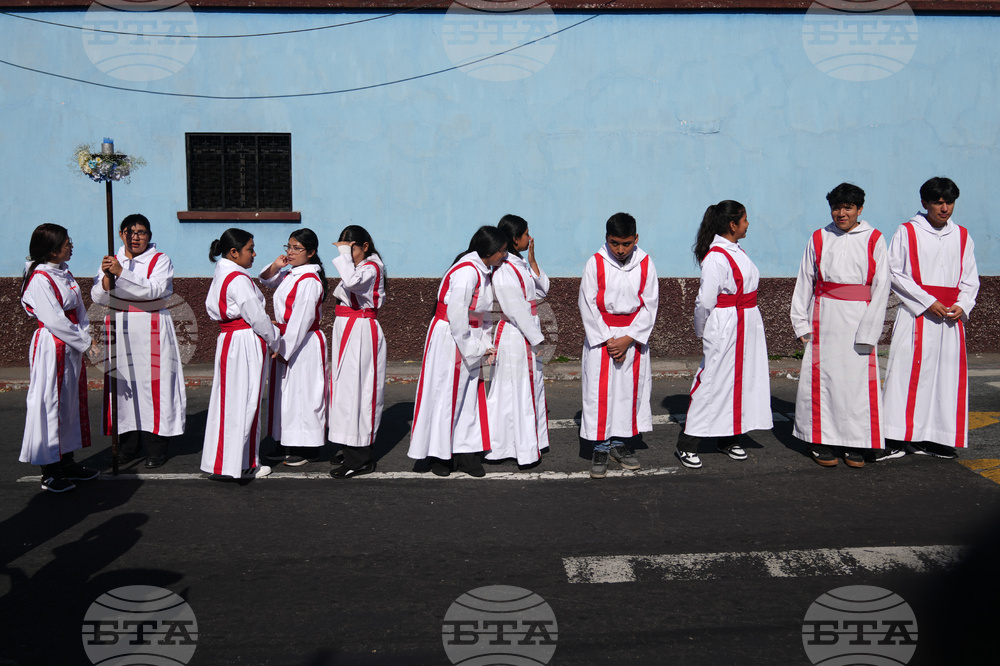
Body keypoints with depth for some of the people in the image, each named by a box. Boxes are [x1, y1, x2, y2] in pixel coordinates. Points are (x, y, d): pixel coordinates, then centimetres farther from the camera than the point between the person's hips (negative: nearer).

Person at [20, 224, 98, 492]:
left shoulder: (65, 274, 10)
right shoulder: (39, 279, -17)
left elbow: (79, 310, 12)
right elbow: (54, 320, -21)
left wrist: (85, 337, 0)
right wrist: (85, 341, -15)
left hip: (72, 348, 9)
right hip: (51, 348, -9)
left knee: (71, 401, 15)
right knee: (50, 403, -2)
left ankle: (67, 462, 26)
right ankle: (49, 473, 7)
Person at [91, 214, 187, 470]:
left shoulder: (160, 260, 1)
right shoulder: (111, 261, 12)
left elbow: (154, 289, -17)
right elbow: (97, 297, 3)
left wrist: (121, 273, -22)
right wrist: (107, 276, -15)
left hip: (151, 331, -3)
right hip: (119, 331, 4)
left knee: (153, 385, -6)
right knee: (123, 385, 2)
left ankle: (156, 449, 2)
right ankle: (128, 446, 13)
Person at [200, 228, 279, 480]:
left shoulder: (221, 275, 15)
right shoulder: (238, 279, -16)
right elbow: (257, 318, -16)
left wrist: (268, 326, 12)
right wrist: (275, 342, -2)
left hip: (228, 340, 10)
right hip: (246, 345, -10)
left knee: (229, 401, 14)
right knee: (243, 402, -3)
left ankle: (220, 461, 21)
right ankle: (235, 466, 4)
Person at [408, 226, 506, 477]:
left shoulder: (482, 271, 9)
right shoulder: (466, 272, -22)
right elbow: (457, 316, -23)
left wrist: (484, 345, 7)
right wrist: (473, 350, -15)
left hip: (469, 339, 9)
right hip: (449, 339, -9)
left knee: (469, 397, 10)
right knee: (447, 397, 1)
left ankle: (466, 455, 18)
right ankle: (439, 456, 14)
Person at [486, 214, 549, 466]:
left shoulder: (522, 264, 11)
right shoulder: (504, 270, -18)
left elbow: (542, 290, 10)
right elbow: (517, 311, -20)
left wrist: (532, 261, 1)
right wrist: (538, 339, -15)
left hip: (529, 332, 10)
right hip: (513, 335, -10)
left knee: (532, 387, 16)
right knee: (514, 391, -1)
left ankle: (532, 442, 28)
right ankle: (523, 449, 8)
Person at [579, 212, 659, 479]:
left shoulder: (645, 264, -1)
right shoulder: (595, 263, -6)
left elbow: (650, 305, 0)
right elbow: (587, 305, -5)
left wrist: (628, 339, -10)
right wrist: (607, 340, -10)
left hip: (634, 335, 2)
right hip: (600, 335, -2)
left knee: (631, 389, 5)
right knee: (600, 390, -4)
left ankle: (620, 443, 18)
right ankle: (601, 448, 5)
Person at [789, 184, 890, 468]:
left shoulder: (874, 239, 3)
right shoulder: (819, 239, 9)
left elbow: (881, 286, -1)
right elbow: (805, 282, 11)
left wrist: (868, 330, -8)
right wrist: (801, 322, 4)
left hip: (859, 319, -1)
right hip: (824, 318, 1)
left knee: (859, 379, -1)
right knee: (821, 377, 0)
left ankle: (855, 443, 10)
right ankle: (820, 441, 11)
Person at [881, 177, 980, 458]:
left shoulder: (962, 236, 13)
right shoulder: (907, 232, 0)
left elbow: (970, 278, 14)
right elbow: (895, 273, -6)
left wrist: (962, 305, -5)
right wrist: (927, 302, -12)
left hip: (951, 318, 4)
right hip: (915, 316, -4)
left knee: (948, 375, 2)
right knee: (910, 372, -7)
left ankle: (938, 437, 9)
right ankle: (901, 435, -1)